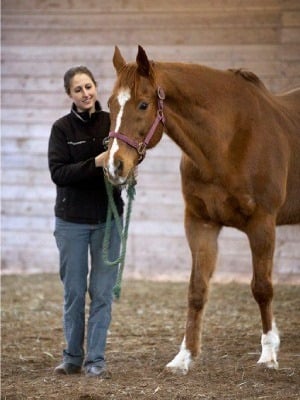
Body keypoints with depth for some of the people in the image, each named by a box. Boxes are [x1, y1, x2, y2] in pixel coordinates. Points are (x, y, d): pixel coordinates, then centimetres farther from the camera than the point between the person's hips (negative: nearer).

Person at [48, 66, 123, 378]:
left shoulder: (112, 123, 1)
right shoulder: (62, 128, -4)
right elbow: (58, 173, -13)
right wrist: (95, 163, -25)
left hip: (108, 218, 1)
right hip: (72, 220, -1)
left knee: (102, 292, 2)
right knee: (73, 291, 8)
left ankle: (95, 360, 8)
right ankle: (72, 357, 20)